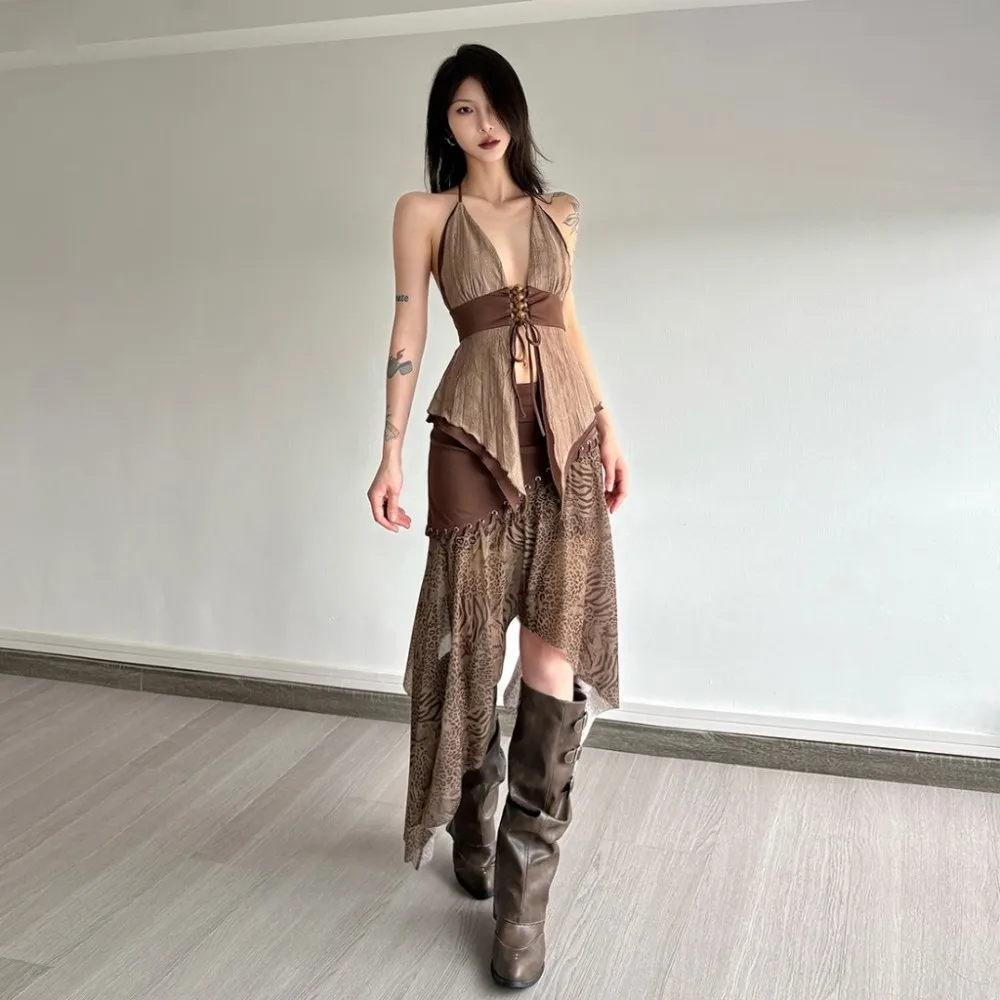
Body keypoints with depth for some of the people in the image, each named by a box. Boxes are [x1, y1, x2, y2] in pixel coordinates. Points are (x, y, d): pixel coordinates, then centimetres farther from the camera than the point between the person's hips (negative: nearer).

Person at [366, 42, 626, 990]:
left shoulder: (559, 211, 18)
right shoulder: (424, 212, 8)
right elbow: (408, 330, 1)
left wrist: (608, 425, 15)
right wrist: (391, 453, -6)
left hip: (565, 430, 3)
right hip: (476, 431, -2)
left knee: (557, 644, -6)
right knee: (471, 634, 4)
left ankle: (524, 884, 1)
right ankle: (472, 831, 28)